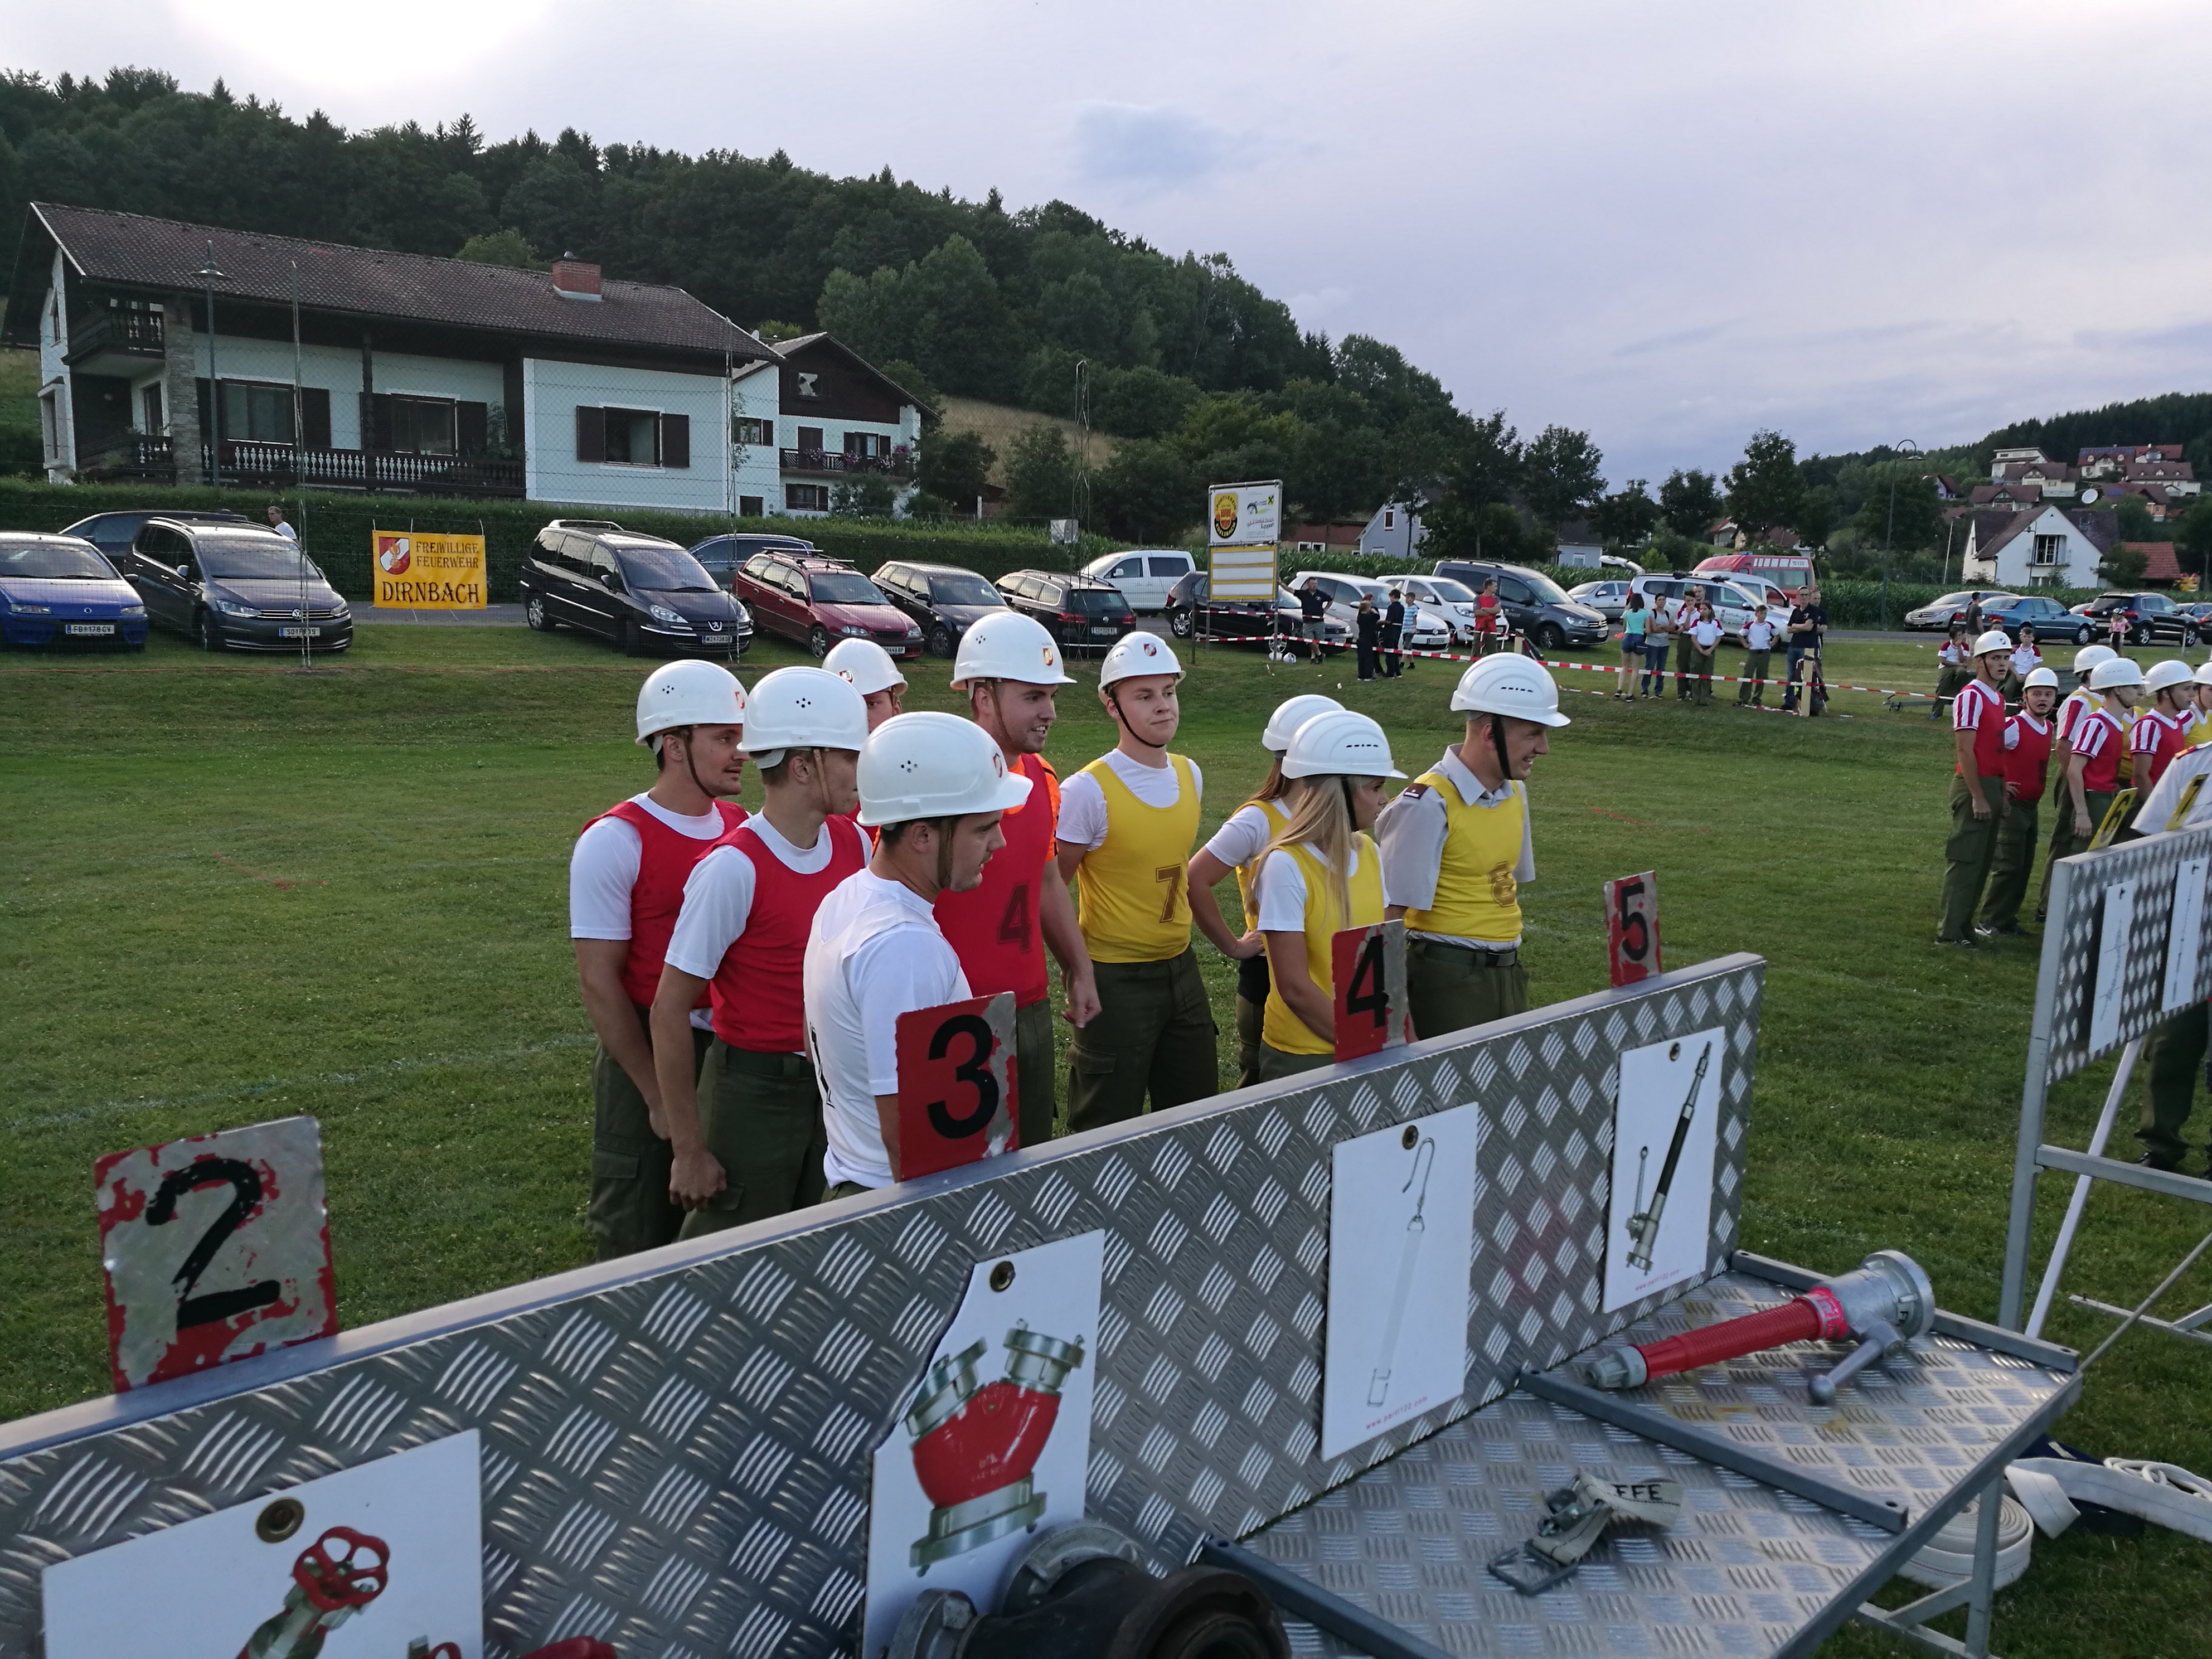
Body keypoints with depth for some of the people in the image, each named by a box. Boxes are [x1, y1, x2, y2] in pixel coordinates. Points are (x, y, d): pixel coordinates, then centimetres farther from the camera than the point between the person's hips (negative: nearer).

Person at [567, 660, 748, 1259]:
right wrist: (661, 1096, -12)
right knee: (640, 1245, 10)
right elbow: (599, 983, -13)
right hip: (647, 1059, -5)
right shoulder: (615, 841, -13)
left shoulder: (743, 828, 4)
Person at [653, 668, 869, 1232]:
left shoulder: (853, 842, -1)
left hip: (836, 1084, 6)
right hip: (755, 1094, -6)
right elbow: (669, 1010, -17)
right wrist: (689, 1150, -15)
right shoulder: (735, 868, -21)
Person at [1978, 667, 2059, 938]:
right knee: (2009, 866, -7)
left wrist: (2037, 796, 16)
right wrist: (1998, 786, -16)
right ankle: (1991, 923, 0)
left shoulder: (2048, 728, 10)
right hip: (2011, 805, -8)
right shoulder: (2014, 726, -16)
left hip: (2032, 806, 8)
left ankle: (2008, 919, 20)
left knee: (2024, 867, 12)